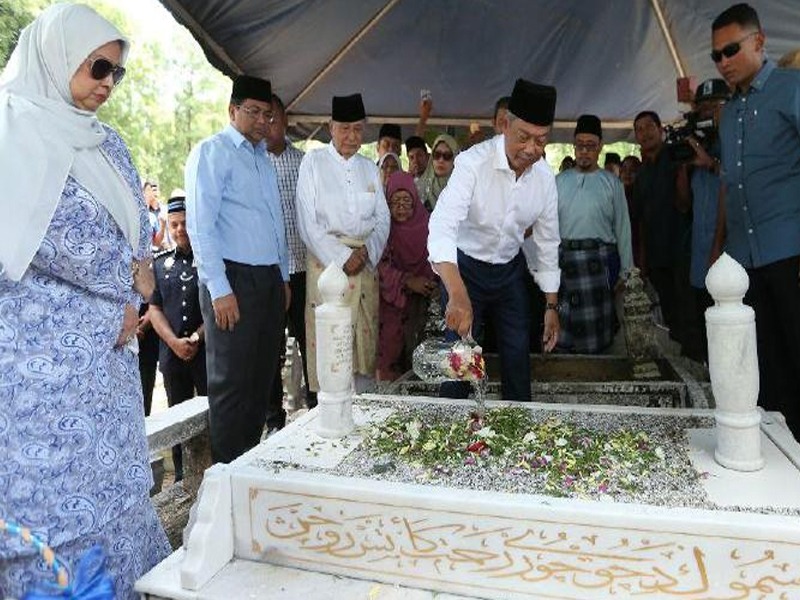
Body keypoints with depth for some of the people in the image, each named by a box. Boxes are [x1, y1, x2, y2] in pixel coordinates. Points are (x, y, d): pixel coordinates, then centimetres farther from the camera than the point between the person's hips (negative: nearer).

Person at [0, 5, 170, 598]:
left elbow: (138, 225, 13)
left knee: (114, 477, 12)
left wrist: (128, 296, -4)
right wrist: (130, 280, -7)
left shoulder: (106, 142, 15)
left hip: (107, 342, 7)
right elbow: (49, 234, -16)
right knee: (52, 487, 0)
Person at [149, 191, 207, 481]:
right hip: (172, 353, 4)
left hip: (208, 351, -4)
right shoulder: (160, 263, 12)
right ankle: (182, 481, 23)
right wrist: (174, 342, -6)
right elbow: (154, 308, 8)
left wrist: (197, 337, -12)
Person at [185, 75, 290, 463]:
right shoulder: (212, 152, -4)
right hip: (234, 278, -8)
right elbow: (200, 225, -12)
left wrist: (283, 278, 18)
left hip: (269, 279, 8)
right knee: (232, 383, -1)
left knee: (263, 377, 12)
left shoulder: (263, 157, 19)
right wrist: (220, 289, -17)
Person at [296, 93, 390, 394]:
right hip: (326, 259, -4)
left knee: (366, 334, 5)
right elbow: (307, 222, -5)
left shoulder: (369, 167, 15)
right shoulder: (313, 162, 2)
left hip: (366, 263, 4)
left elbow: (383, 217, 13)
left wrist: (367, 251, -5)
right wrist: (342, 257, -11)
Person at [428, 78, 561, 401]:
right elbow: (442, 227, -39)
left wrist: (551, 306, 3)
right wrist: (457, 295, -53)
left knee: (518, 356, 8)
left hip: (511, 270, 5)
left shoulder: (545, 177, -8)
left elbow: (547, 242, 3)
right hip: (466, 269, -4)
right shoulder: (474, 163, -25)